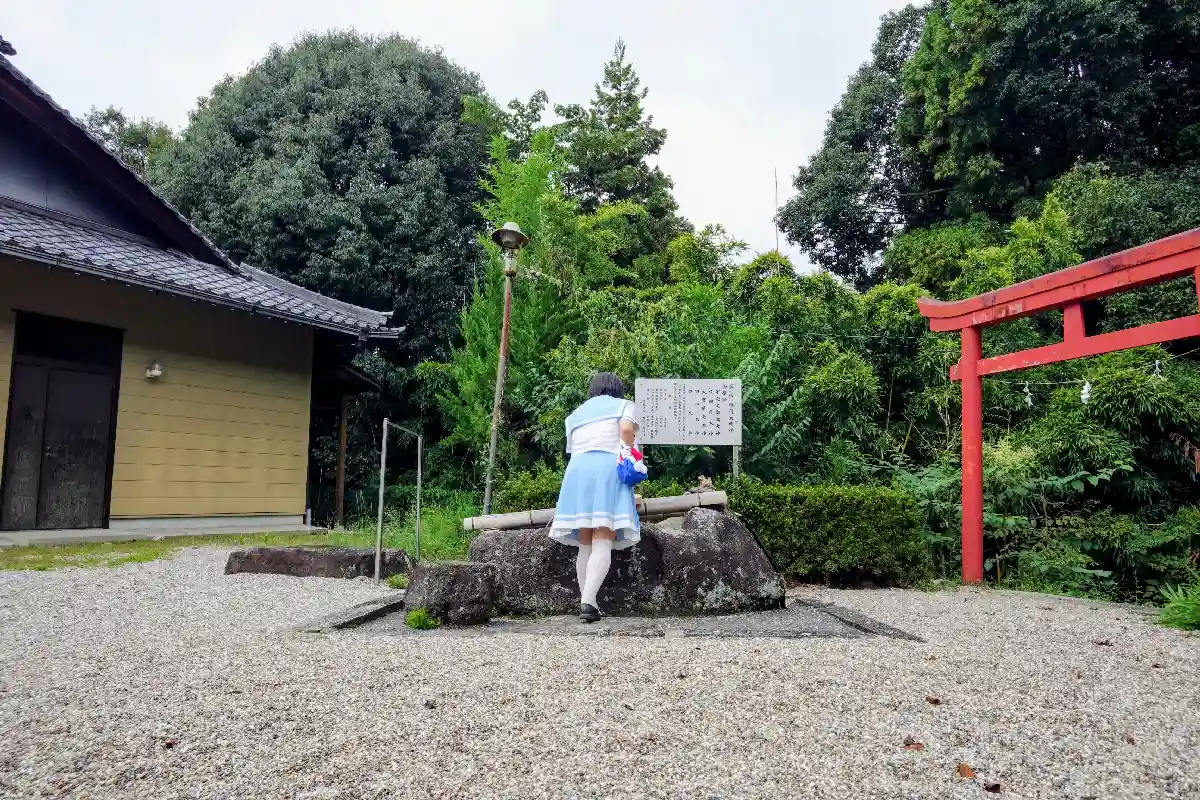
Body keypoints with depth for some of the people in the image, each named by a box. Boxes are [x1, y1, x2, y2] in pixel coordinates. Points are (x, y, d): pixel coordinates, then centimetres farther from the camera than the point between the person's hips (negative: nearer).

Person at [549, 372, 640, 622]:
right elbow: (627, 429, -5)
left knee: (585, 545, 8)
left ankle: (585, 601, 6)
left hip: (577, 470, 4)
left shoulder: (575, 414, 30)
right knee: (603, 543, -11)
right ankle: (588, 601, -26)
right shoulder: (624, 405, 16)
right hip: (609, 468, -4)